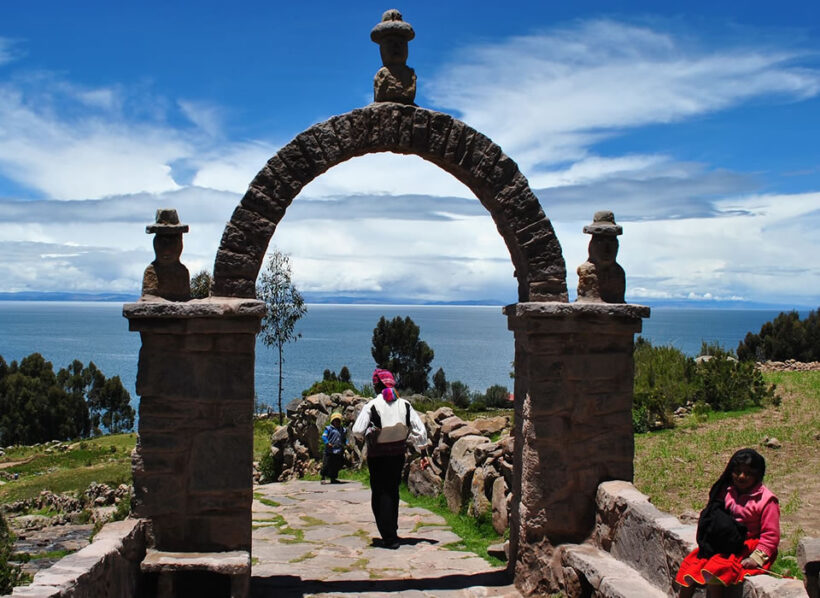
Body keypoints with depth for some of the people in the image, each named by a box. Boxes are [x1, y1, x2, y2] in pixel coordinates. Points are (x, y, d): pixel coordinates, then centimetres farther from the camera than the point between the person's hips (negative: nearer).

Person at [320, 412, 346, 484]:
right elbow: (324, 436, -8)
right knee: (326, 465, -7)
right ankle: (323, 478, 1)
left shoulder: (343, 430, 15)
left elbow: (344, 439, 23)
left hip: (339, 451, 5)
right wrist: (328, 443, -24)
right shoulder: (329, 429, 1)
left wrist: (346, 443, 2)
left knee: (336, 466, 10)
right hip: (330, 450, -5)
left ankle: (333, 478, 22)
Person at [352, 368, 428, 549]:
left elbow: (357, 431, -18)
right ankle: (392, 532, 30)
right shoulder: (405, 405, -1)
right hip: (398, 454, 4)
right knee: (393, 492, 20)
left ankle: (389, 538, -2)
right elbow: (420, 430, 0)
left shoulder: (371, 406, -13)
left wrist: (368, 434, 4)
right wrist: (423, 452, 10)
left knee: (380, 495, 3)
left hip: (377, 456, -4)